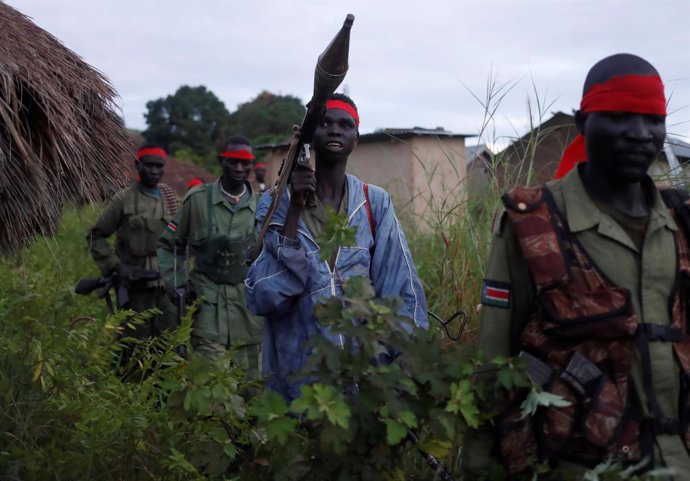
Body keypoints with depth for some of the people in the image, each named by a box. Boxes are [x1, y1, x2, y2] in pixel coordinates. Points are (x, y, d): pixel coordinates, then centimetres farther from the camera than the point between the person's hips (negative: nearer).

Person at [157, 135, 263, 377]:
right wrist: (176, 284, 2)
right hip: (209, 302, -2)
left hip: (249, 302, 2)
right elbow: (169, 244, 9)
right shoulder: (198, 198, 0)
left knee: (251, 380, 8)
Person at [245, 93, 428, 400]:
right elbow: (263, 298, -14)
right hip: (295, 377, -1)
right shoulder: (277, 202, -4)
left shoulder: (376, 203, 0)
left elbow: (402, 293, 0)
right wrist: (295, 210, -19)